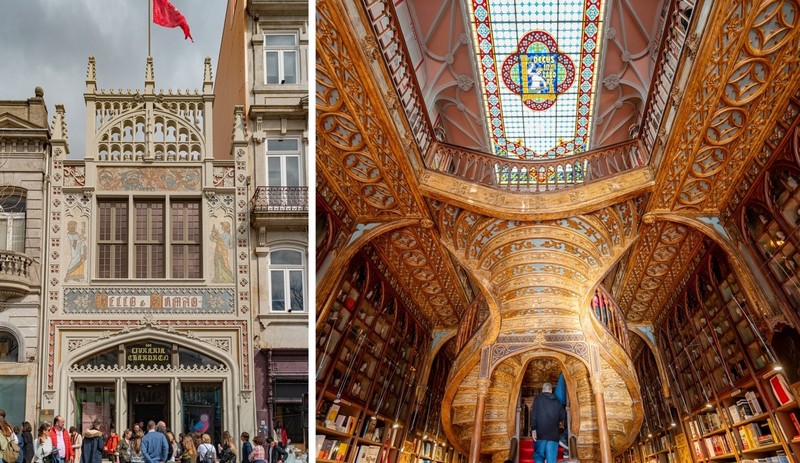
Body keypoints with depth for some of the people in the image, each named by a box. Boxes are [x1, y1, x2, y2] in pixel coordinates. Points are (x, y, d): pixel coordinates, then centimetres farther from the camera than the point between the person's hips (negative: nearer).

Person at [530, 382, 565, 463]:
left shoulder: (538, 398, 4)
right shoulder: (557, 401, 11)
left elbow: (534, 414, -6)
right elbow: (563, 417, 9)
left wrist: (533, 429, -8)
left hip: (541, 433, -2)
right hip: (553, 434, 2)